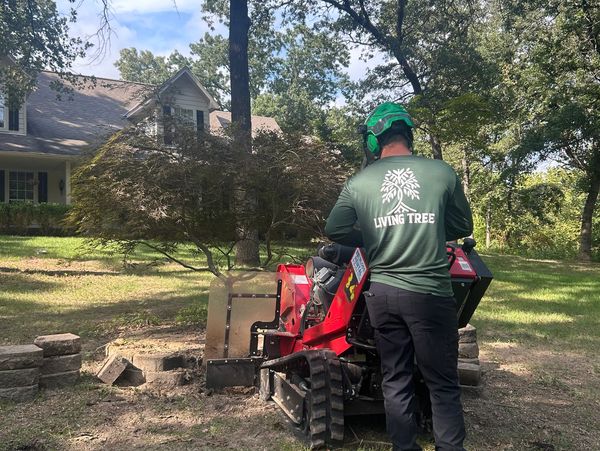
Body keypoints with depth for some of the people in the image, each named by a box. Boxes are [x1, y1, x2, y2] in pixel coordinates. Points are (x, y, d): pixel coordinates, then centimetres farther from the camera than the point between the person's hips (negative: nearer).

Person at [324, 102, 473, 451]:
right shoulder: (442, 172, -2)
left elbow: (334, 230, 2)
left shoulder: (359, 182, 1)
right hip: (429, 292, -2)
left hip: (381, 291, 3)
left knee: (395, 379, 14)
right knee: (443, 383, 8)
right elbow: (463, 227, 7)